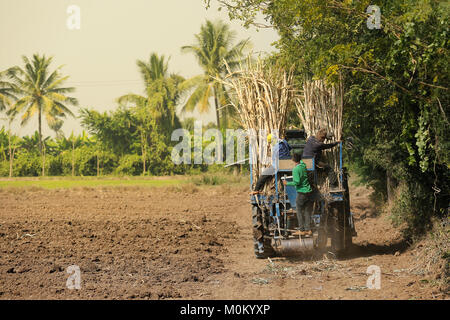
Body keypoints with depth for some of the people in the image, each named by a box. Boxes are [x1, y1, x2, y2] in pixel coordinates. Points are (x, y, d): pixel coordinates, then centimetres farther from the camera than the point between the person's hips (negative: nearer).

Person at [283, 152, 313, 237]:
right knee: (308, 212, 8)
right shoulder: (303, 165, 6)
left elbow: (297, 182, -20)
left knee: (300, 212, 7)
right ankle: (308, 229, 6)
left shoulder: (296, 169, -15)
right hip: (309, 191, 6)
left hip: (301, 193, -6)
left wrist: (287, 183, -8)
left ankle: (302, 230, 7)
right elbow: (301, 161, 31)